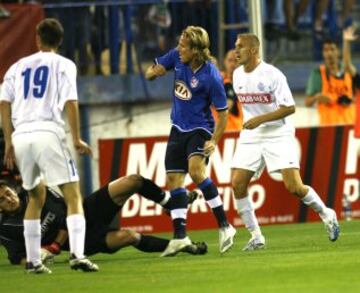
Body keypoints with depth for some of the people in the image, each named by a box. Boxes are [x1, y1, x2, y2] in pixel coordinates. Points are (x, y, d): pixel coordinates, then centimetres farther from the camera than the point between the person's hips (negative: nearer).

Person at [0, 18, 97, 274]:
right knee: (73, 195, -4)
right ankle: (77, 255, -22)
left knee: (37, 196, 21)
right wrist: (77, 139, -1)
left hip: (21, 135, 5)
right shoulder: (64, 65, 8)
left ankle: (33, 260, 17)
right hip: (48, 131, -5)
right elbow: (70, 103, -4)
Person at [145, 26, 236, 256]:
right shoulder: (177, 57, -5)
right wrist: (154, 72, -14)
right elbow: (151, 73, 11)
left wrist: (214, 141, -23)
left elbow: (223, 112, -15)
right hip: (179, 129, 7)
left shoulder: (211, 77, -22)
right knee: (174, 180, 5)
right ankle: (180, 236, 11)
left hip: (200, 129, -7)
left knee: (196, 171, -28)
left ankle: (224, 226, -20)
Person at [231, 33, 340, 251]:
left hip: (278, 135, -6)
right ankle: (256, 237, 1)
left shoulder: (272, 75, -15)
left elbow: (289, 108, -15)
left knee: (294, 187, -13)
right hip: (250, 137, 6)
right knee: (237, 184, -9)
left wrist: (260, 119, -21)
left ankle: (327, 215, 14)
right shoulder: (237, 75, 5)